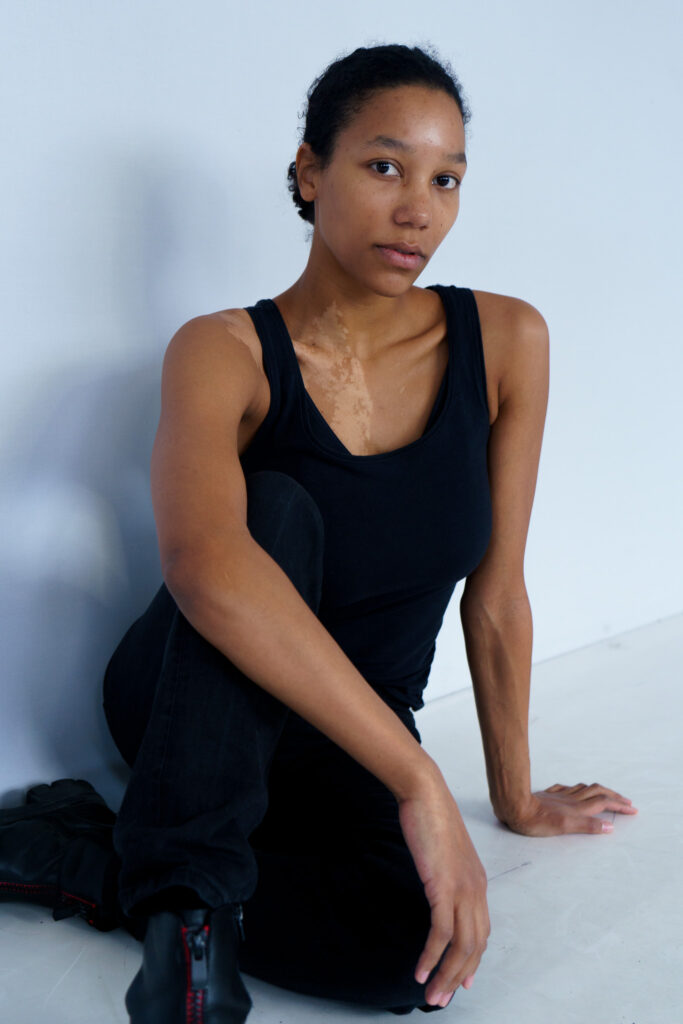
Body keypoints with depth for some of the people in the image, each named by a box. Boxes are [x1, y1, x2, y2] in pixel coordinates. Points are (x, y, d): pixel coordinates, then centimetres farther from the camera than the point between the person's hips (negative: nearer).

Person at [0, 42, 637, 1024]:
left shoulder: (505, 341, -8)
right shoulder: (226, 352, -18)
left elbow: (495, 594, -1)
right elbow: (203, 562, -39)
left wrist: (514, 796, 7)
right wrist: (417, 779, -44)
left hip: (342, 746, 3)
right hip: (191, 712, -2)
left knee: (416, 945, -30)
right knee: (276, 509, -33)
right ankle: (187, 900, -29)